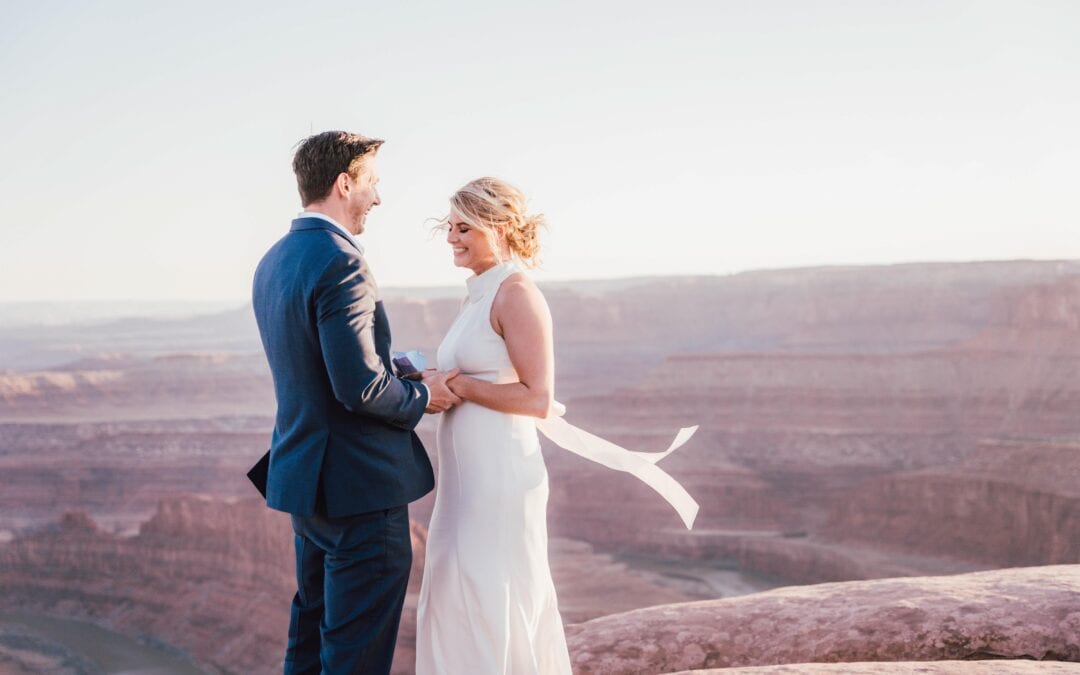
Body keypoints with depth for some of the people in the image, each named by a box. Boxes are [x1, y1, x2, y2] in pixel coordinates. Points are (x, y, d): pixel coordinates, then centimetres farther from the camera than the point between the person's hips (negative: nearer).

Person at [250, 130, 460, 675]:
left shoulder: (274, 262, 11)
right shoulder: (340, 262, -20)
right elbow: (359, 386, -25)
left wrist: (401, 378, 13)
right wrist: (421, 396, -7)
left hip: (305, 479, 10)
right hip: (359, 486, -10)